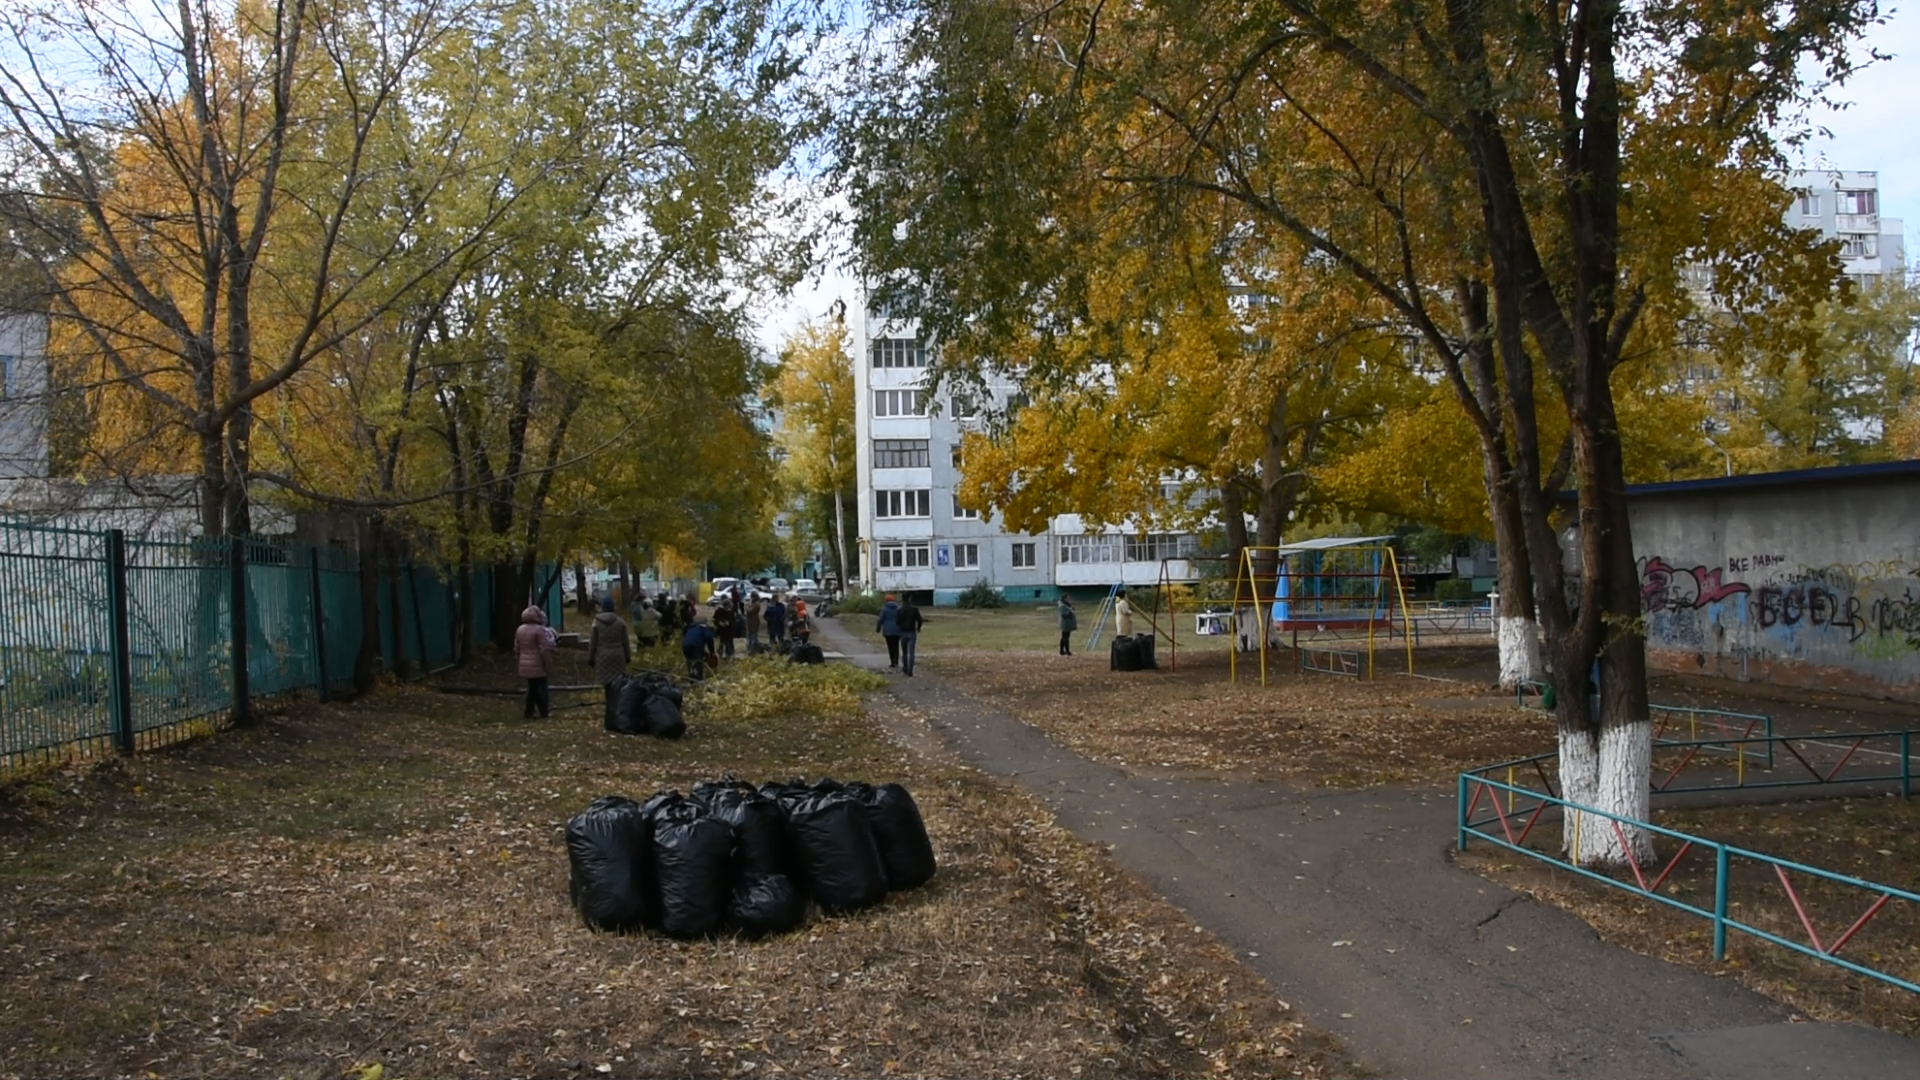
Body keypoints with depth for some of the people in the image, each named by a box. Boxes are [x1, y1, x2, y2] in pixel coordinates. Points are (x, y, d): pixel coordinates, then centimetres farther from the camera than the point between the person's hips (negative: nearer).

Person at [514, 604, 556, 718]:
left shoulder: (520, 630, 10)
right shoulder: (540, 630, -15)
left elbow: (516, 649, 16)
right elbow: (545, 650, -16)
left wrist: (520, 660, 24)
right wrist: (549, 666, -10)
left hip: (525, 666, 7)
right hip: (538, 666, -7)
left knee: (532, 688, 14)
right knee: (541, 688, 1)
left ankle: (529, 712, 14)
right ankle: (544, 713, 4)